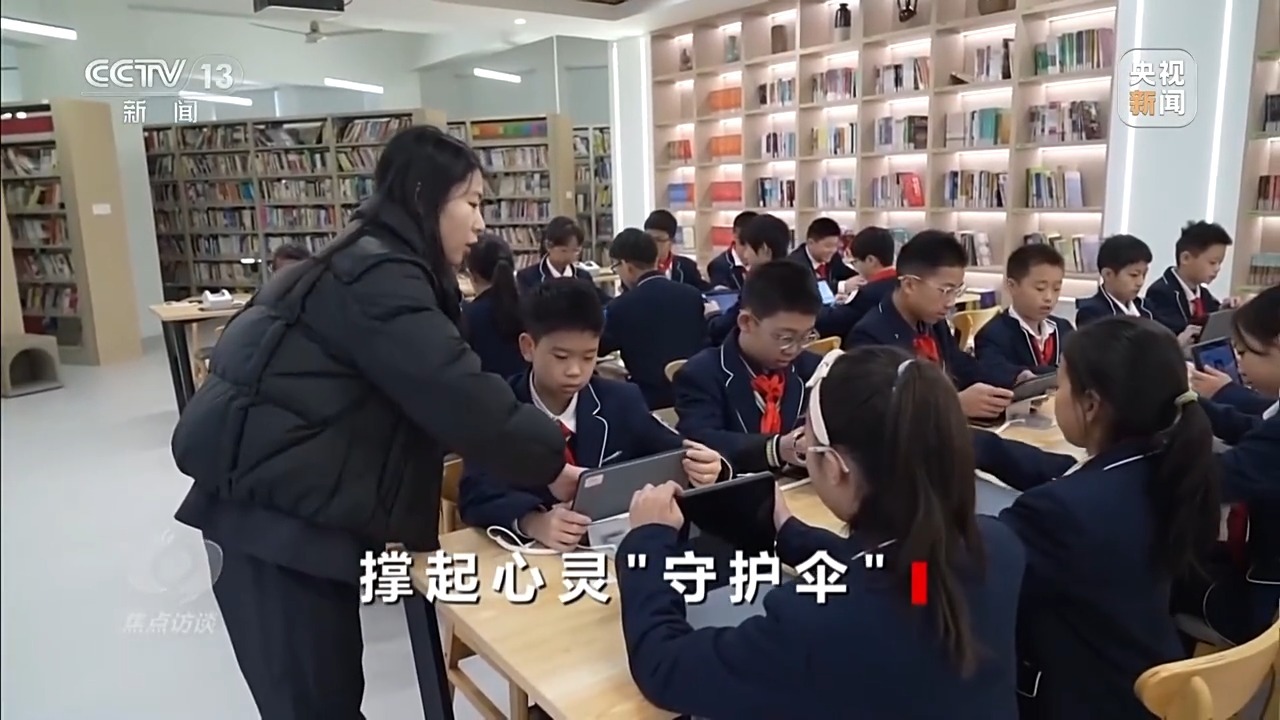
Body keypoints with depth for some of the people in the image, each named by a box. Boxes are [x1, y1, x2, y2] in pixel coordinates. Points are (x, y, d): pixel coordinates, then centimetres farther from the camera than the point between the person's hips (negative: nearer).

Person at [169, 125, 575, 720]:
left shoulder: (373, 266, 13)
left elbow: (432, 401, 11)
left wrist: (540, 456, 5)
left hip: (293, 508, 9)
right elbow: (464, 401, -24)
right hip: (272, 517, -9)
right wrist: (552, 463, -11)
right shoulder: (378, 278, -17)